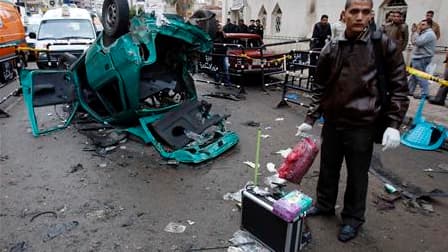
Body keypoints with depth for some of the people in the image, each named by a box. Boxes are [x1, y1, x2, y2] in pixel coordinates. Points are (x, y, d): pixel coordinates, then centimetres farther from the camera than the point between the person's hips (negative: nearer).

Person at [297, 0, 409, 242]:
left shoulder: (383, 45, -7)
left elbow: (399, 87, -4)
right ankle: (324, 204, 41)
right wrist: (310, 119, 4)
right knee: (328, 168, 18)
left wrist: (393, 124, -11)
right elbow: (320, 87, 7)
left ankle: (352, 218, 32)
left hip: (362, 125, -3)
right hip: (332, 122, 3)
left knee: (357, 175, 11)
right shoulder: (331, 49, 1)